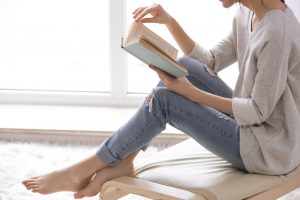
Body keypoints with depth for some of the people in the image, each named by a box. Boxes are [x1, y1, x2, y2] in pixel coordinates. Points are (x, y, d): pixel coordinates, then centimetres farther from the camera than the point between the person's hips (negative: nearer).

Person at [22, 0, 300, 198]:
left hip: (270, 149, -9)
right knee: (184, 67, -2)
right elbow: (209, 63, 10)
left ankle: (82, 171, -2)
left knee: (164, 101, -15)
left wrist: (190, 92, -20)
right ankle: (122, 161, -1)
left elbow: (259, 111, -23)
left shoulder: (277, 31, -26)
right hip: (251, 125, 9)